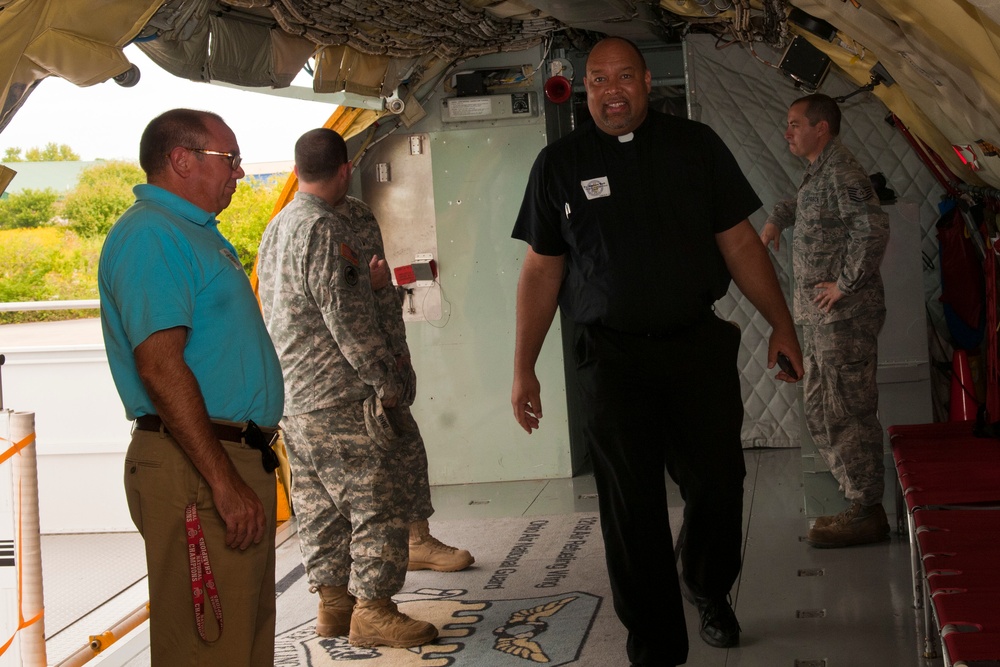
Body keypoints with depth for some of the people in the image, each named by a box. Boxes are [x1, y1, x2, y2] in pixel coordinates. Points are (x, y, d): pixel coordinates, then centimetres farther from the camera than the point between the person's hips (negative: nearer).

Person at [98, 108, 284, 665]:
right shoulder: (151, 234, -13)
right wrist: (224, 482, -24)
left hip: (239, 459, 11)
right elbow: (159, 365, -23)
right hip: (196, 471, -11)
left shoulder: (193, 233, 20)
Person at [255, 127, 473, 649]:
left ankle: (333, 602, 21)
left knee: (319, 503, 13)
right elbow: (347, 319, -20)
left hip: (292, 399, 10)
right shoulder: (325, 229, -16)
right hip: (340, 397, -10)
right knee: (380, 498, -2)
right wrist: (387, 380, -11)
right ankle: (371, 611, 2)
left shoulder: (275, 229, 15)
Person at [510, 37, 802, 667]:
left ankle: (709, 591, 37)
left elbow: (740, 242, 8)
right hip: (612, 360, -1)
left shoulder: (696, 145, 6)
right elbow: (542, 268, 7)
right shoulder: (559, 164, 6)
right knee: (631, 509, 0)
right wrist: (524, 368, 4)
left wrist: (782, 325, 3)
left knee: (719, 485, 7)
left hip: (700, 348, 1)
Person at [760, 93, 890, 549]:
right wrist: (776, 218, 21)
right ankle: (857, 501, 23)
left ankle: (867, 515, 3)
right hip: (820, 318, 10)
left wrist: (845, 282, -21)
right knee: (820, 413, 15)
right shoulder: (817, 173, 16)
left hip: (844, 317, -10)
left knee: (847, 413, -5)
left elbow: (874, 227, -28)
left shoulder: (840, 172, -15)